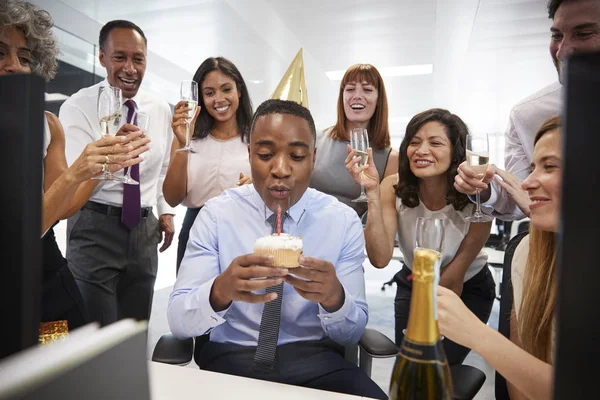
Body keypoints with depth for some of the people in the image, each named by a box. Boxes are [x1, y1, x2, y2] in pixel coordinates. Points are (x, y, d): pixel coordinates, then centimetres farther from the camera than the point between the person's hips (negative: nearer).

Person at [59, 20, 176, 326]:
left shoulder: (160, 109, 4)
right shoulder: (77, 107, -10)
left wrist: (166, 211, 6)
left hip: (144, 229, 5)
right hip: (95, 227, -4)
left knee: (136, 333, 17)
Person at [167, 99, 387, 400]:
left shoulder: (343, 220, -5)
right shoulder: (216, 214, -6)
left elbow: (353, 333, -3)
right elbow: (178, 321, -9)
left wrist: (334, 296, -25)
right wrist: (220, 290, -31)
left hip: (315, 358, 1)